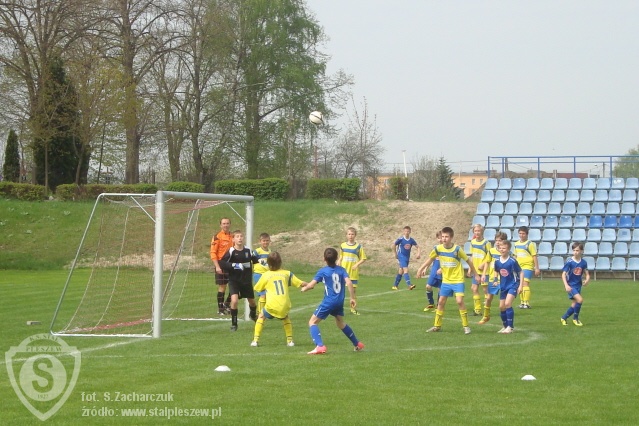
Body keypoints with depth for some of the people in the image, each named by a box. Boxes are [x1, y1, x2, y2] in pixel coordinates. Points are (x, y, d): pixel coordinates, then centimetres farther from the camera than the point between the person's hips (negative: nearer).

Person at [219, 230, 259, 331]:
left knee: (252, 300, 19)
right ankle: (234, 324, -7)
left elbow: (255, 261, 14)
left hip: (246, 280, 4)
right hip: (234, 280, -4)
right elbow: (221, 264, -18)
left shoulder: (248, 251, -1)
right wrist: (234, 265, -27)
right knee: (234, 300, -23)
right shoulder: (231, 251, -13)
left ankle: (253, 315, 54)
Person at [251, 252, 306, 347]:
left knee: (261, 317, 24)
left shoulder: (266, 275, 4)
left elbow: (257, 288, 16)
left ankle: (255, 340, 13)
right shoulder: (287, 273, 9)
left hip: (271, 306, -2)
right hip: (284, 306, 2)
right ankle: (290, 340, 20)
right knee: (286, 318, 31)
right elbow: (301, 283, 15)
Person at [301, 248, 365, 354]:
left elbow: (311, 285, -9)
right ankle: (357, 344, 36)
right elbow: (349, 283, -7)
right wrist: (353, 298, -3)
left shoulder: (322, 271, -5)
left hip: (328, 302, -6)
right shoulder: (341, 270, 5)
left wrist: (304, 288, 12)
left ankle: (320, 346, -18)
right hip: (340, 302, 6)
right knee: (341, 323, 29)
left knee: (312, 322, 2)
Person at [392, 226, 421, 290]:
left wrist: (418, 253, -9)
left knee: (401, 271, 12)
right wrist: (396, 254, -3)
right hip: (401, 257, -5)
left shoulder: (411, 240, 1)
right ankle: (409, 285, -30)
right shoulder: (401, 239, -12)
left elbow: (417, 247, 8)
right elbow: (393, 246, -7)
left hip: (407, 257, 5)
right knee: (405, 270, -19)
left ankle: (395, 285, 23)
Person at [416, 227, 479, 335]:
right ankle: (437, 326, 21)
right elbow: (431, 258, 13)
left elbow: (468, 261, -7)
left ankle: (466, 326, -6)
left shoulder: (457, 249, -17)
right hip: (446, 280, 5)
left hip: (458, 280, -5)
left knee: (459, 301, -17)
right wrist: (421, 268, 12)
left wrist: (475, 274, -2)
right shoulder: (438, 248, -6)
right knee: (441, 302, 8)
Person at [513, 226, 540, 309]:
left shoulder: (530, 244, -8)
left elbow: (534, 257, -7)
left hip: (528, 267, -7)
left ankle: (527, 303, -18)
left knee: (525, 283, -17)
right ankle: (522, 302, 22)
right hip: (519, 267, 7)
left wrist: (537, 268, -9)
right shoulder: (517, 244, 11)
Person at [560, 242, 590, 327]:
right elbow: (563, 274, -12)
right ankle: (575, 318, -3)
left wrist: (587, 280, -15)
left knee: (575, 304, 7)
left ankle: (564, 318, 27)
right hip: (570, 285, -5)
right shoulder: (569, 262, -13)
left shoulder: (583, 262, -1)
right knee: (580, 299, -21)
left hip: (578, 285, 5)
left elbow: (587, 274, 8)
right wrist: (566, 285, -23)